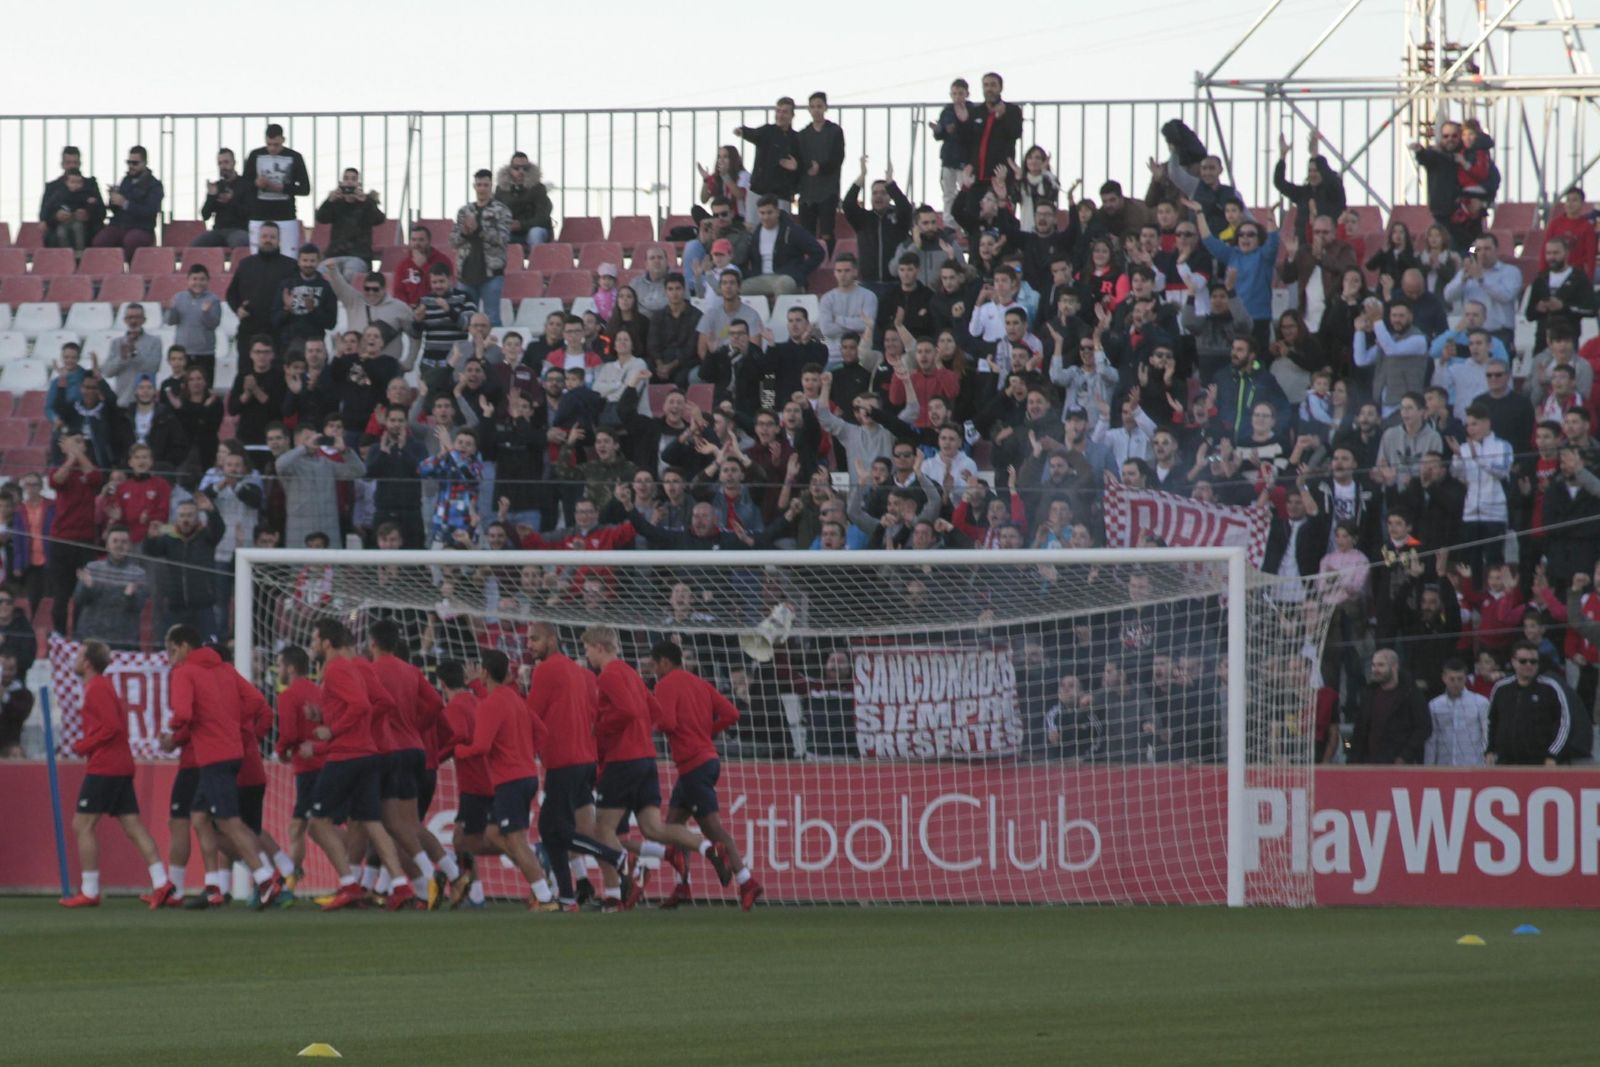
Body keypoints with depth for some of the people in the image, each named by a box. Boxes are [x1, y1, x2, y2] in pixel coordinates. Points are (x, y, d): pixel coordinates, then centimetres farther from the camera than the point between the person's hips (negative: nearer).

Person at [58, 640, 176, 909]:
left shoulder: (97, 688, -11)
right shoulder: (103, 686, 20)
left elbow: (111, 726, -21)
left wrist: (82, 746, -13)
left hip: (103, 766, -10)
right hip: (121, 766, 10)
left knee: (82, 825, -4)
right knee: (133, 826, 5)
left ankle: (88, 891, -4)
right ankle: (162, 884, -3)